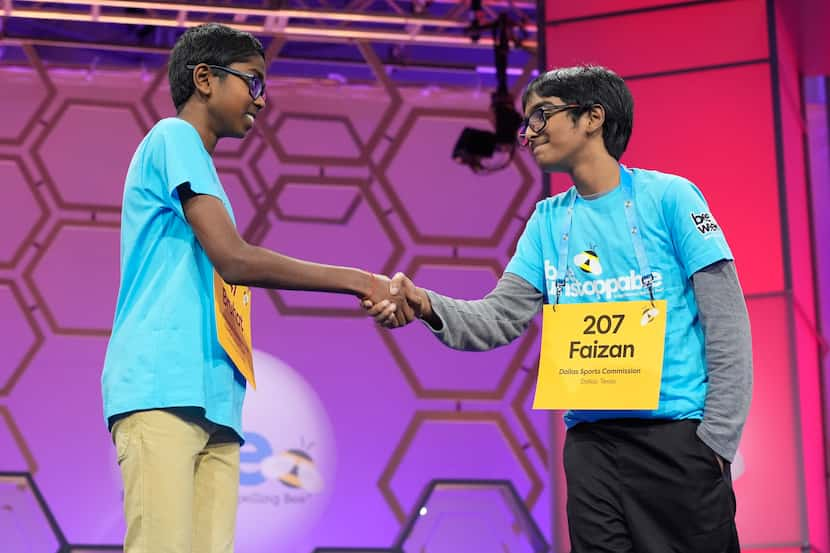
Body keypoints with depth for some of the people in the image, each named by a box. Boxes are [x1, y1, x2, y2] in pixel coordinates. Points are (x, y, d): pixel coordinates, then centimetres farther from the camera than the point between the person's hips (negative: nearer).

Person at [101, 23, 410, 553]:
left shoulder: (195, 162, 29)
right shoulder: (173, 137, 1)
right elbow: (236, 259, -9)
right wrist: (360, 281, -6)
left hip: (213, 400, 9)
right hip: (163, 389, -9)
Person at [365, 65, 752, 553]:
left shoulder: (667, 197, -3)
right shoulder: (549, 221, 12)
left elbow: (727, 323, -6)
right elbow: (500, 318, 3)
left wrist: (718, 439, -11)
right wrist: (427, 306, -17)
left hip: (675, 434, -4)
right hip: (590, 439, 5)